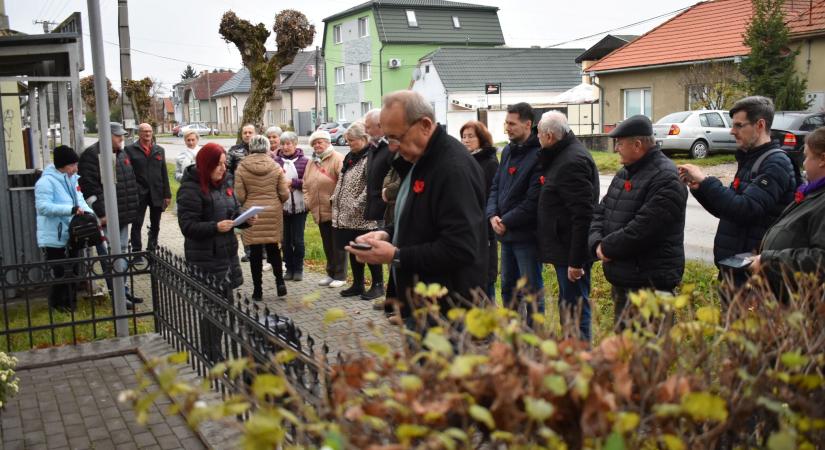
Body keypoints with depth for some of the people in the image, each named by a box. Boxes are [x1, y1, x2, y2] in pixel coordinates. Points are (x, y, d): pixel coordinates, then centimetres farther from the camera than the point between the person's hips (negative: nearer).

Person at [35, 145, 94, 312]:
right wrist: (71, 209, -31)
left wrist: (88, 212, -11)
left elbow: (79, 200, 9)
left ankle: (70, 301, 31)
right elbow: (43, 207, -26)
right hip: (54, 238, -8)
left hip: (71, 235, 8)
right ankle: (57, 303, 17)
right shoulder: (46, 181, -18)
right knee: (60, 273, 0)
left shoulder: (72, 178, 8)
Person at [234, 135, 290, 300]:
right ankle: (280, 281, 3)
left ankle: (257, 290, 9)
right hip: (273, 212, 1)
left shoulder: (241, 168, -6)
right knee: (273, 248, 16)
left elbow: (240, 196, -6)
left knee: (255, 252, 5)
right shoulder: (275, 167, -3)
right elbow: (284, 194, -2)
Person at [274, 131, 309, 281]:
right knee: (285, 239, 8)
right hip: (282, 206, 2)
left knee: (298, 239, 3)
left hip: (299, 206, -2)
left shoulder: (304, 161, -4)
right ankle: (289, 268, 21)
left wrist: (292, 182, -16)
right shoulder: (276, 161, 0)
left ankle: (298, 269, 17)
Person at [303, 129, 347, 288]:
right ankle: (331, 273, 27)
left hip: (335, 211, -7)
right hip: (319, 211, 8)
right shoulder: (312, 162, 15)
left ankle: (340, 276, 9)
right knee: (327, 244, 16)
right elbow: (306, 184, 20)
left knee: (338, 244, 0)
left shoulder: (337, 159, -11)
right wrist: (308, 201, 9)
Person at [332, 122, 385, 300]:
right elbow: (341, 182, 22)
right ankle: (357, 284, 25)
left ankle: (378, 285, 12)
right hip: (347, 216, 9)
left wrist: (357, 205, -20)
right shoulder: (350, 157, 15)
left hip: (364, 217, -9)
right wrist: (336, 200, 13)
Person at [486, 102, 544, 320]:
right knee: (508, 287, 19)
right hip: (506, 235, 9)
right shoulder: (508, 151, 11)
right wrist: (492, 215, -3)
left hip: (526, 234, -8)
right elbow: (496, 186, 13)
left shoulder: (538, 155, -16)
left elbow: (533, 201, -20)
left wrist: (506, 221, -14)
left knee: (532, 290, 3)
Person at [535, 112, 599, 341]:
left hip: (571, 251, -11)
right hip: (564, 248, 11)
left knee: (575, 309, -2)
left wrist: (576, 260, -24)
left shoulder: (573, 162, -20)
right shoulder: (563, 155, 14)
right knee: (567, 305, 21)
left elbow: (583, 215, -25)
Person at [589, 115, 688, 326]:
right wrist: (597, 244, -5)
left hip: (650, 282, -9)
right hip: (621, 278, 9)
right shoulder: (624, 174, 15)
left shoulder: (665, 180, -17)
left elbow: (642, 229, -24)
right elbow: (600, 213, 14)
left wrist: (607, 247, -13)